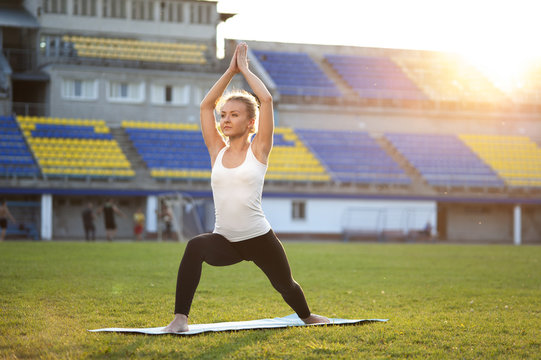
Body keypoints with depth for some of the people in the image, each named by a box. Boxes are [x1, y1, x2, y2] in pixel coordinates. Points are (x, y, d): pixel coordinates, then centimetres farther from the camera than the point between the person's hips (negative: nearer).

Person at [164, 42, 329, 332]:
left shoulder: (258, 150, -4)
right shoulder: (217, 151, 6)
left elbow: (266, 99, -10)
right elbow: (206, 105, 4)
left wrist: (245, 69, 1)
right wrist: (231, 70, 5)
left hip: (259, 238, -1)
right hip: (225, 241, 1)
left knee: (285, 285, 18)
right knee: (195, 246, -32)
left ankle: (306, 316, 54)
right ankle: (180, 318, -32)